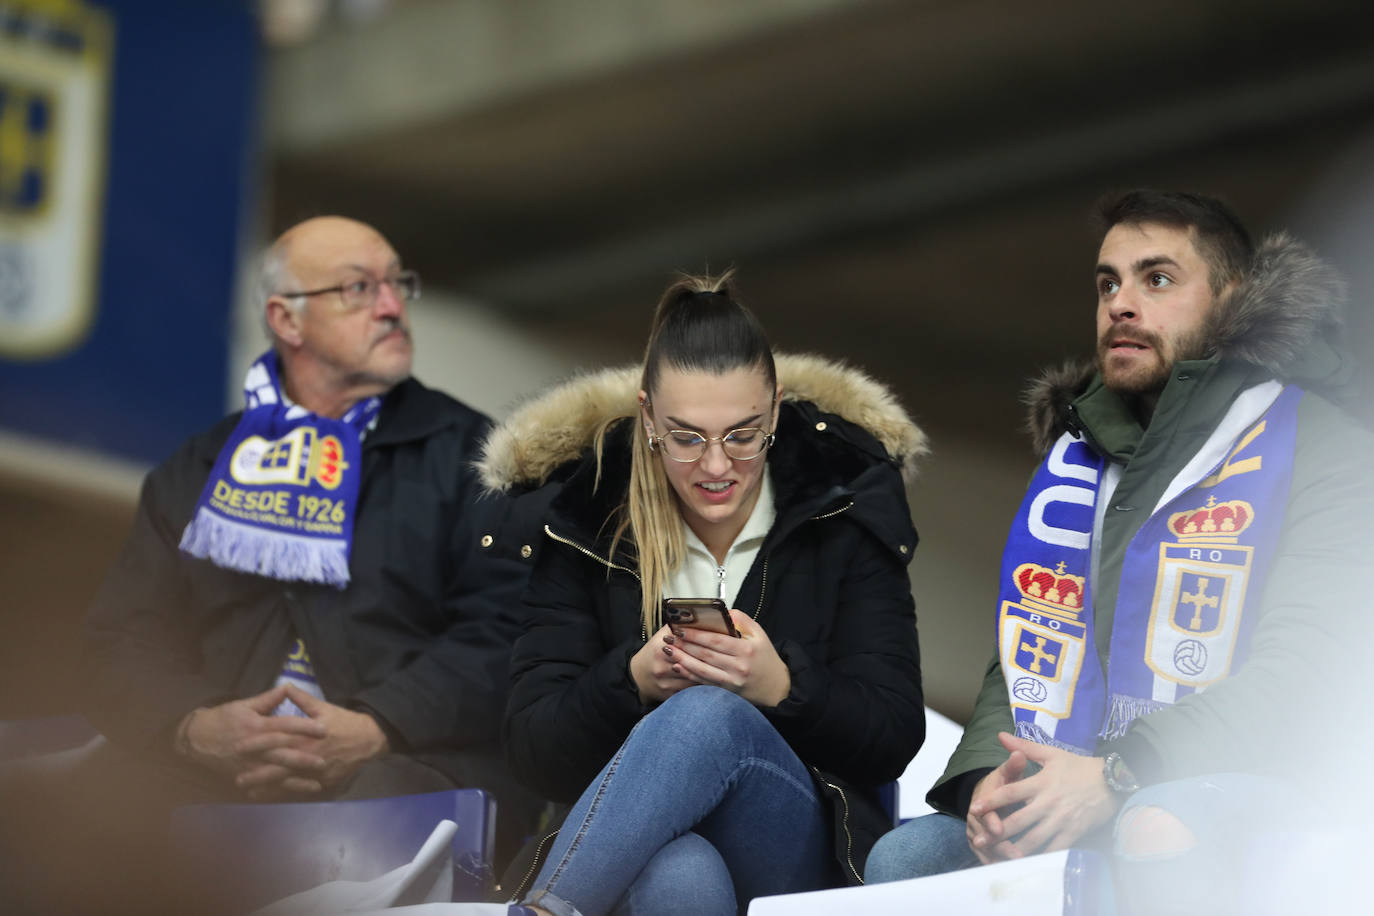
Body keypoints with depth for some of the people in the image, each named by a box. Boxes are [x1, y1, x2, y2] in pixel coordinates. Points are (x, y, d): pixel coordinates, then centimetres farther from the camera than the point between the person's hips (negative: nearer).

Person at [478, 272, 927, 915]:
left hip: (803, 854, 1)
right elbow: (531, 751, 1)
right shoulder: (588, 523, 4)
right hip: (633, 852, -1)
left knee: (711, 715, -34)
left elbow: (897, 738, -1)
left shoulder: (841, 510, 3)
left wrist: (782, 686, -21)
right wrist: (632, 681, -19)